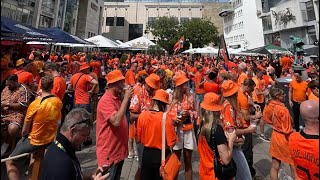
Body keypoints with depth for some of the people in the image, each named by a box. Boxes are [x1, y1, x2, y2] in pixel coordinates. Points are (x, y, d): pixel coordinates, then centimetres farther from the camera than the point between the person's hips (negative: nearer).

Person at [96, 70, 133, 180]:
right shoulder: (106, 100, -21)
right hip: (109, 152, -9)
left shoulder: (116, 98, 8)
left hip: (118, 149, 9)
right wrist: (126, 99, -30)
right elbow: (116, 121, -34)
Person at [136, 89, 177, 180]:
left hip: (146, 153, 3)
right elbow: (171, 143, -18)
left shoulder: (142, 115, -11)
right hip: (161, 155, -3)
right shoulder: (166, 118, -22)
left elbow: (138, 138, 0)